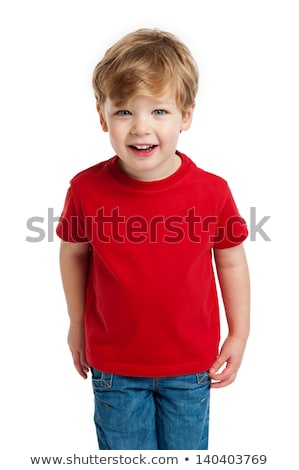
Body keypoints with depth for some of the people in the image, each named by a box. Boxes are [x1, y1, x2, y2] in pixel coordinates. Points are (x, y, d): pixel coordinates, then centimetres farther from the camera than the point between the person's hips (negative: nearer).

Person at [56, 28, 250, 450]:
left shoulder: (212, 191, -18)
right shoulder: (87, 189, -17)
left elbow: (231, 261, -3)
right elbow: (73, 253, 0)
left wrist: (239, 335, 3)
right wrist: (77, 325, 9)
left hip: (191, 363, 0)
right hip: (114, 363, 1)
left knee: (187, 452, 22)